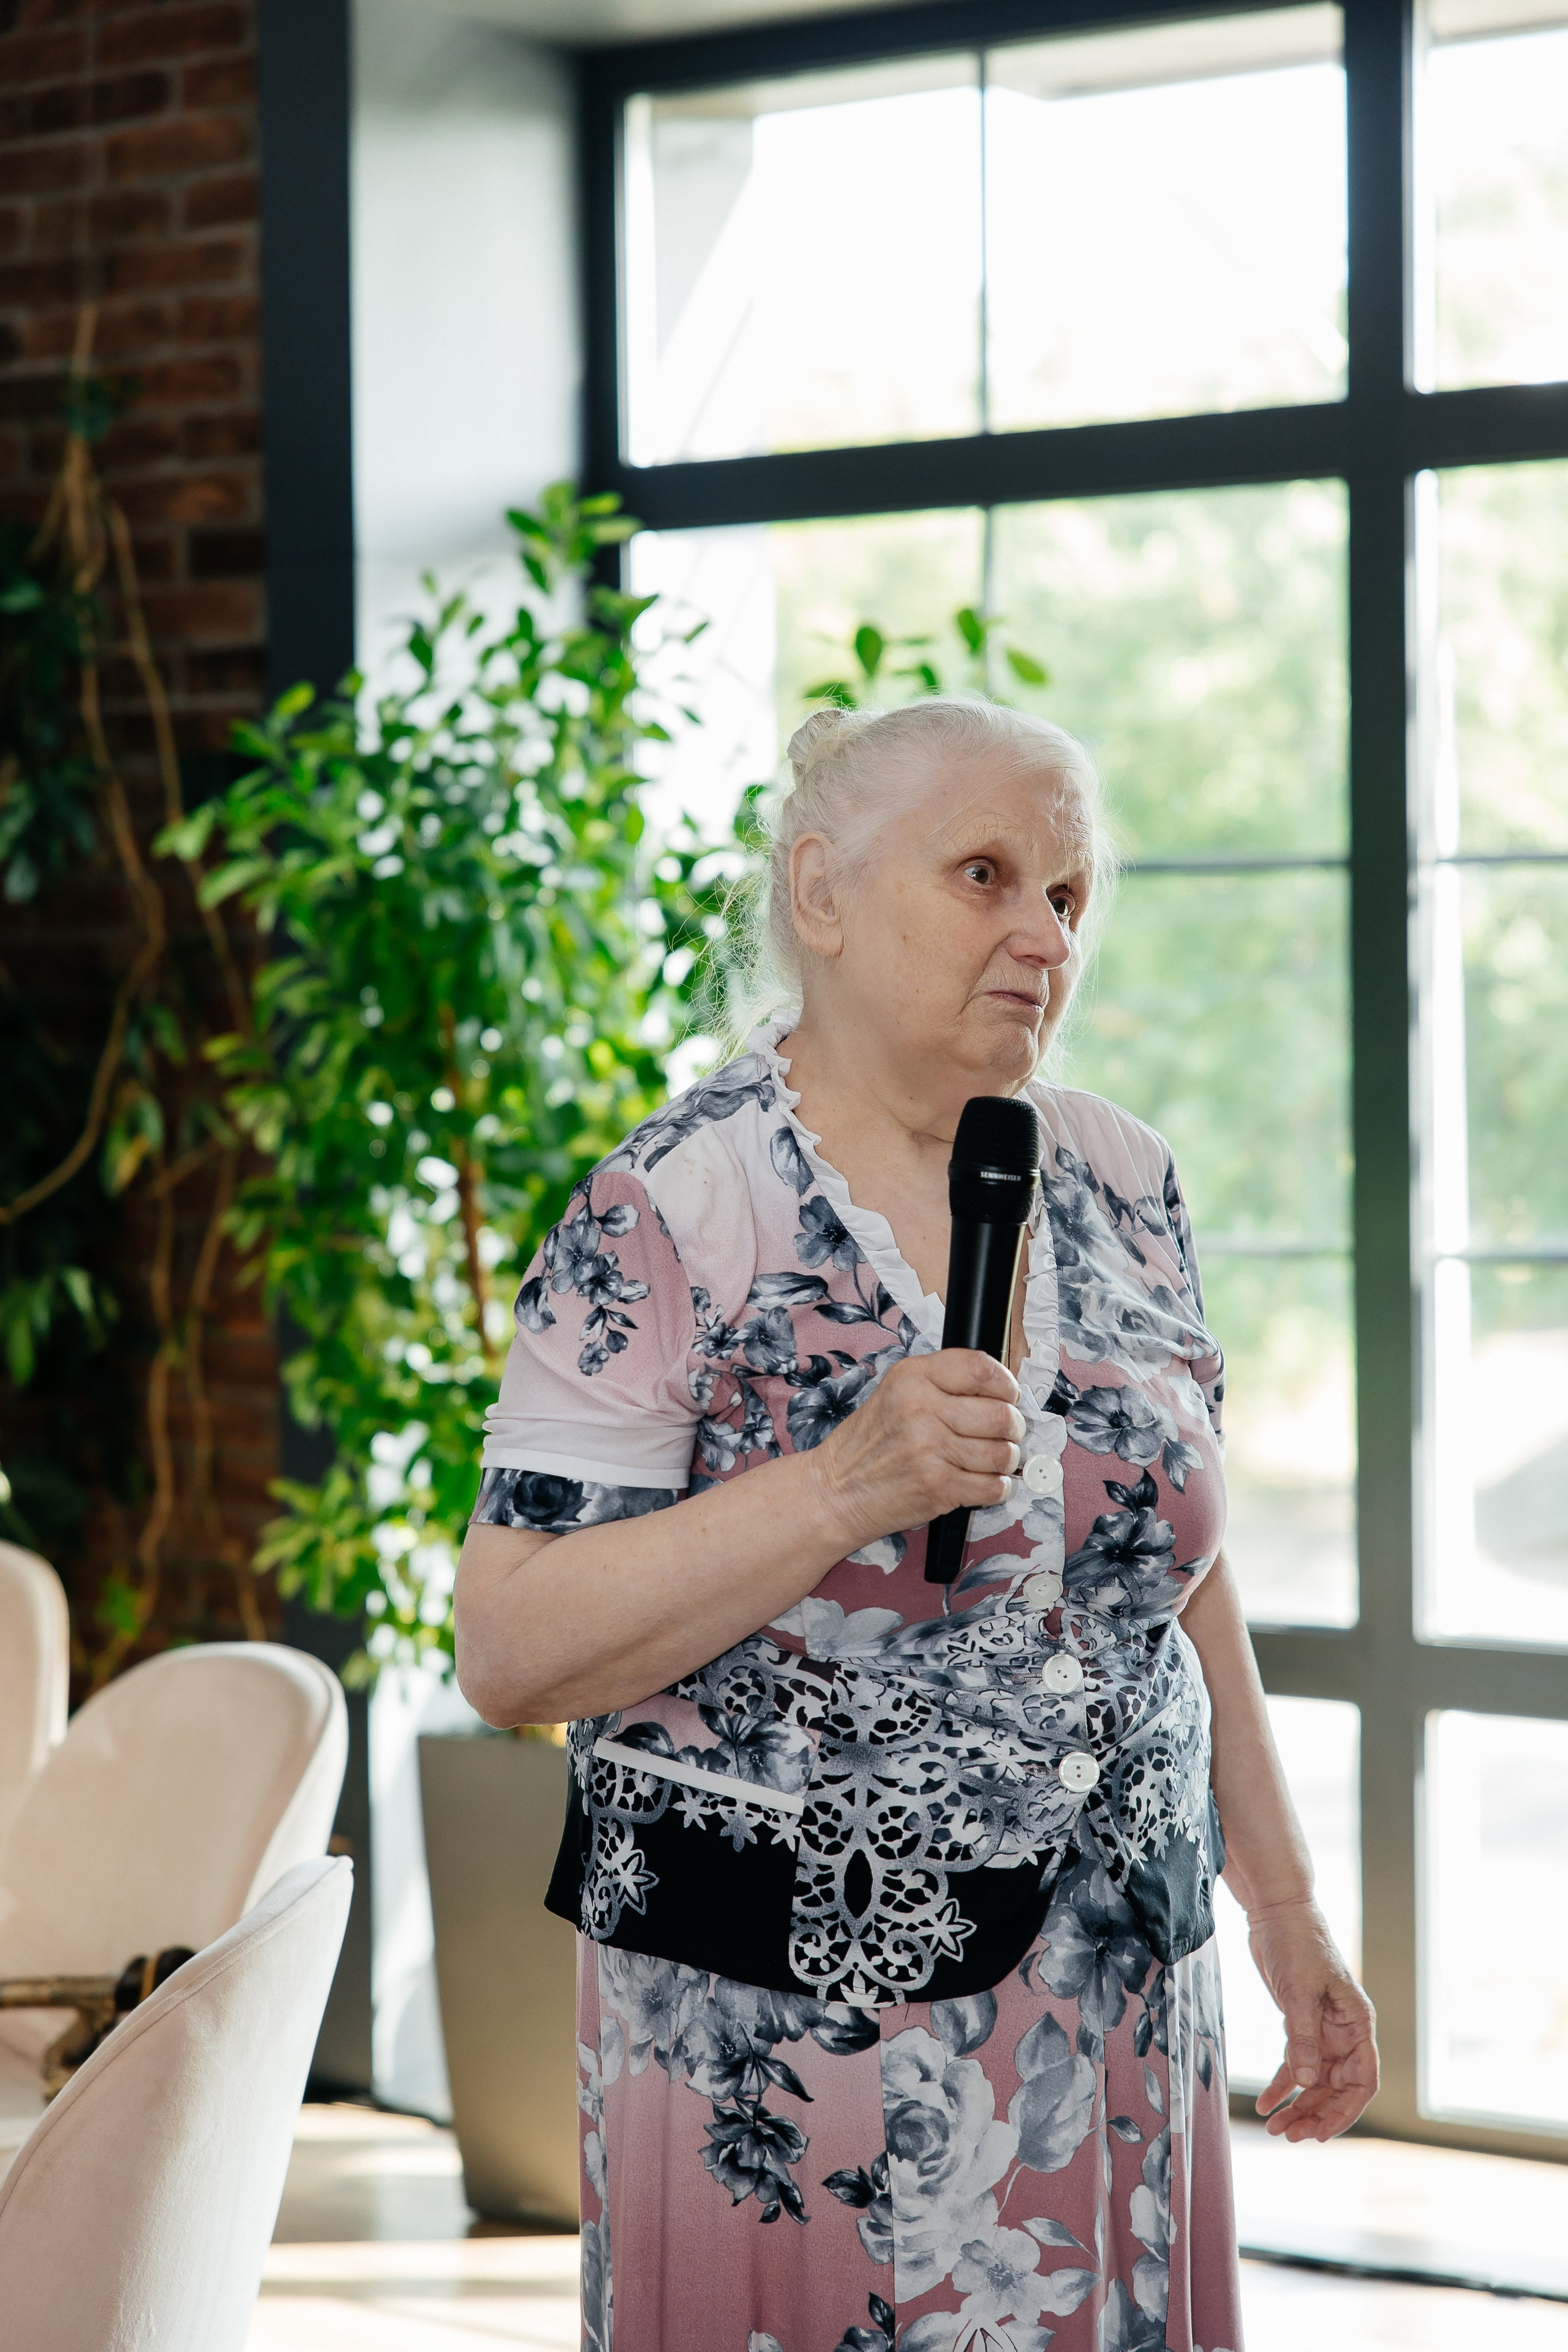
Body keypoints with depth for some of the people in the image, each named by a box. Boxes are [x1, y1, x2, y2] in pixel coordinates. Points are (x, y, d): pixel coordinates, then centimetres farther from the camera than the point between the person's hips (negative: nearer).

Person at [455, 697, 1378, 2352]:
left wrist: (1283, 1901, 14)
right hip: (788, 2029, -5)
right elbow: (506, 1656, -17)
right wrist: (846, 1487, -26)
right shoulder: (669, 1221, -12)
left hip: (1118, 2009, 5)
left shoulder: (1121, 1186, 6)